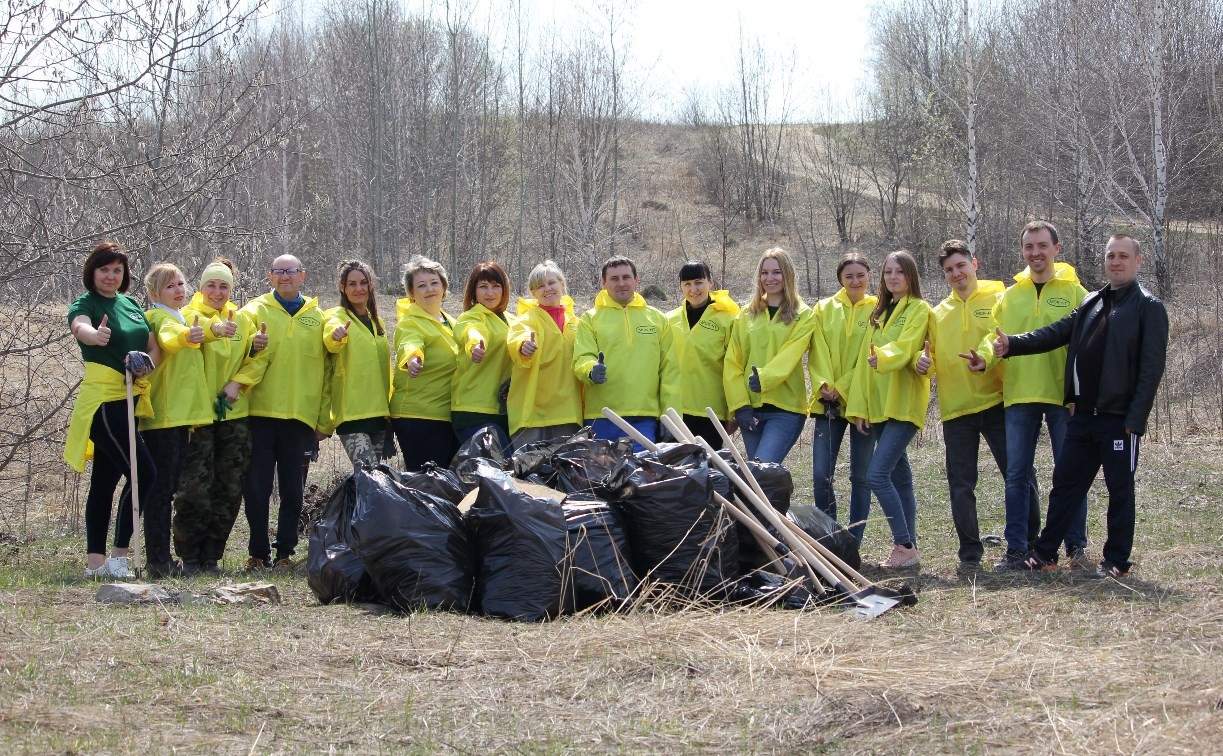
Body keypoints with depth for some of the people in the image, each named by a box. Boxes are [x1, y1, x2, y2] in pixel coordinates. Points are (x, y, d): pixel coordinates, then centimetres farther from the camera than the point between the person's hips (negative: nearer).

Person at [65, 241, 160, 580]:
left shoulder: (131, 304, 13)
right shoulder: (86, 304, -8)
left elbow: (154, 346, 13)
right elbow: (80, 326, -32)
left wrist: (146, 365, -11)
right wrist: (95, 335, -56)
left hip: (129, 399, 8)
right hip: (103, 399, -8)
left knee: (105, 479, 8)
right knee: (143, 473, -14)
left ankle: (95, 561, 11)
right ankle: (118, 557, -10)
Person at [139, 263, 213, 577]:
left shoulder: (184, 318, 19)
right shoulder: (161, 318, -11)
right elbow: (168, 339, -34)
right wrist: (186, 337, -55)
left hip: (180, 414, 10)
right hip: (162, 415, -10)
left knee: (170, 485, 12)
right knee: (161, 486, -10)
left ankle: (161, 558, 17)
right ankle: (157, 560, -10)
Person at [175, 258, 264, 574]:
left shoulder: (242, 320, 15)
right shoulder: (188, 315, 1)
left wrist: (256, 347, -3)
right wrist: (213, 327, -44)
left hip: (234, 415, 5)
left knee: (229, 489, 4)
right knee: (194, 488, -12)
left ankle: (211, 556, 14)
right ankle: (189, 556, 0)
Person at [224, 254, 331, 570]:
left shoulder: (317, 317, 14)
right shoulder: (255, 310, 8)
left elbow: (324, 369, 12)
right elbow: (254, 354, -7)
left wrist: (323, 420, 7)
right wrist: (236, 382, -25)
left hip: (300, 414, 2)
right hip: (260, 412, -2)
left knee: (293, 490, 4)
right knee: (257, 488, -2)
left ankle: (285, 552, 13)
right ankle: (259, 553, 8)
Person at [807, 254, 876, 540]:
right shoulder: (824, 309, 9)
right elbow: (818, 353, 3)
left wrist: (842, 388, -13)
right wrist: (823, 385, -13)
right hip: (828, 402, 2)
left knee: (860, 476, 3)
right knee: (820, 474, -4)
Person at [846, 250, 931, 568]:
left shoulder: (919, 309, -2)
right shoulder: (880, 312, 19)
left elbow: (905, 347, -20)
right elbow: (864, 360, 15)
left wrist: (882, 357, -40)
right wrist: (859, 407, 8)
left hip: (904, 405, -7)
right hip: (878, 407, 7)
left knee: (877, 474, -16)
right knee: (899, 477, 9)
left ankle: (905, 546, -11)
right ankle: (907, 547, 12)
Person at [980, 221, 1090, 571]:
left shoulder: (1073, 292, 2)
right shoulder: (1010, 296, 13)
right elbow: (996, 335, 9)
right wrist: (985, 355, -13)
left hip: (1063, 395, -3)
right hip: (1019, 395, 3)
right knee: (1017, 474, 4)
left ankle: (1076, 546, 10)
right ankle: (1016, 548, 9)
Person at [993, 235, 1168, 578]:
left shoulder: (1148, 307, -5)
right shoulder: (1091, 303, 15)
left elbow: (1151, 368, -10)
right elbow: (1057, 333, 6)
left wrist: (1136, 419, -16)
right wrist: (1012, 344, -10)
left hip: (1119, 418, -6)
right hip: (1084, 415, 6)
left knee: (1120, 489, 2)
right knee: (1065, 482, 9)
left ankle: (1117, 561, 11)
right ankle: (1044, 552, 15)